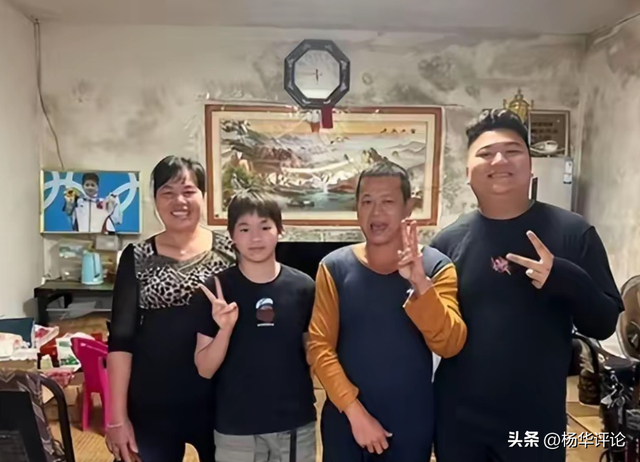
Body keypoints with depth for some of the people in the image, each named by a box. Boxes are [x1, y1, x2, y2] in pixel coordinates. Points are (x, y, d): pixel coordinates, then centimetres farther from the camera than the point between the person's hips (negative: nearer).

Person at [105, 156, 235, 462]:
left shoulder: (229, 252, -3)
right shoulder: (137, 258, -1)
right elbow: (121, 338, -2)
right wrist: (117, 416, -5)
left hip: (219, 400, 0)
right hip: (152, 406, 0)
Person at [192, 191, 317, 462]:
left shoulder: (303, 287, -6)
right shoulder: (216, 289, -7)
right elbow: (204, 369, -6)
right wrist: (225, 328, -21)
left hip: (296, 424, 1)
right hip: (235, 429, 0)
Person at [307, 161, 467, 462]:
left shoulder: (435, 266, -7)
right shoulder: (335, 267, -6)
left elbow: (450, 345, -16)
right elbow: (319, 346, -8)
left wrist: (420, 284, -29)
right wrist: (354, 410, -14)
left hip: (411, 425, 1)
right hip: (344, 420, 0)